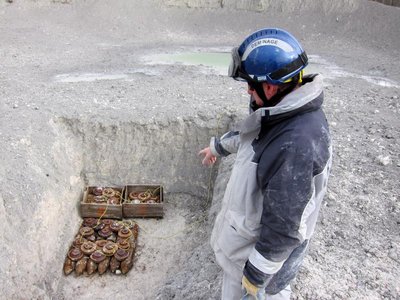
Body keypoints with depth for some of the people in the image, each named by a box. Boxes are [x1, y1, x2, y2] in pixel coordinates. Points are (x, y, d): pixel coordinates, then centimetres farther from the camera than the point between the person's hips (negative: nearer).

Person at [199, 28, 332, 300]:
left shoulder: (298, 144, -38)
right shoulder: (285, 111, -7)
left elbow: (284, 226, -31)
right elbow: (250, 135, 15)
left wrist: (257, 272, -19)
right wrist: (218, 146, 30)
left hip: (269, 246, -8)